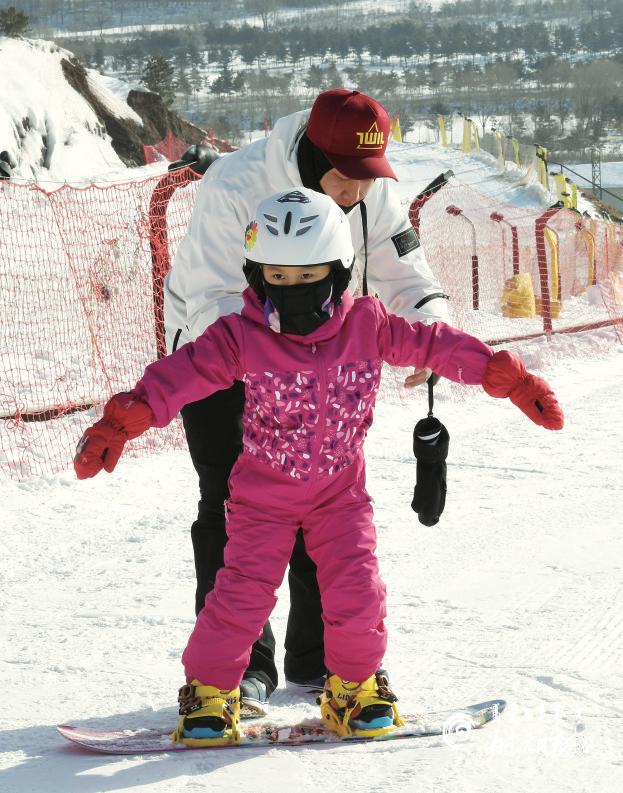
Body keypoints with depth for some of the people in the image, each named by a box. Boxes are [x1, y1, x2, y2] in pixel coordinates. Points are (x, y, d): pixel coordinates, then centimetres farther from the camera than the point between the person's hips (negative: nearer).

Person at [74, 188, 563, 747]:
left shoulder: (367, 327, -10)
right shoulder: (241, 338, -15)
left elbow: (436, 344, -5)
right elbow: (181, 376, -21)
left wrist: (511, 381, -7)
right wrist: (120, 423, -34)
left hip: (341, 492, 2)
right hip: (263, 494, -2)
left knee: (357, 592, -6)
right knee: (243, 592, -9)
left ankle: (354, 688, 18)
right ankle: (210, 692, 10)